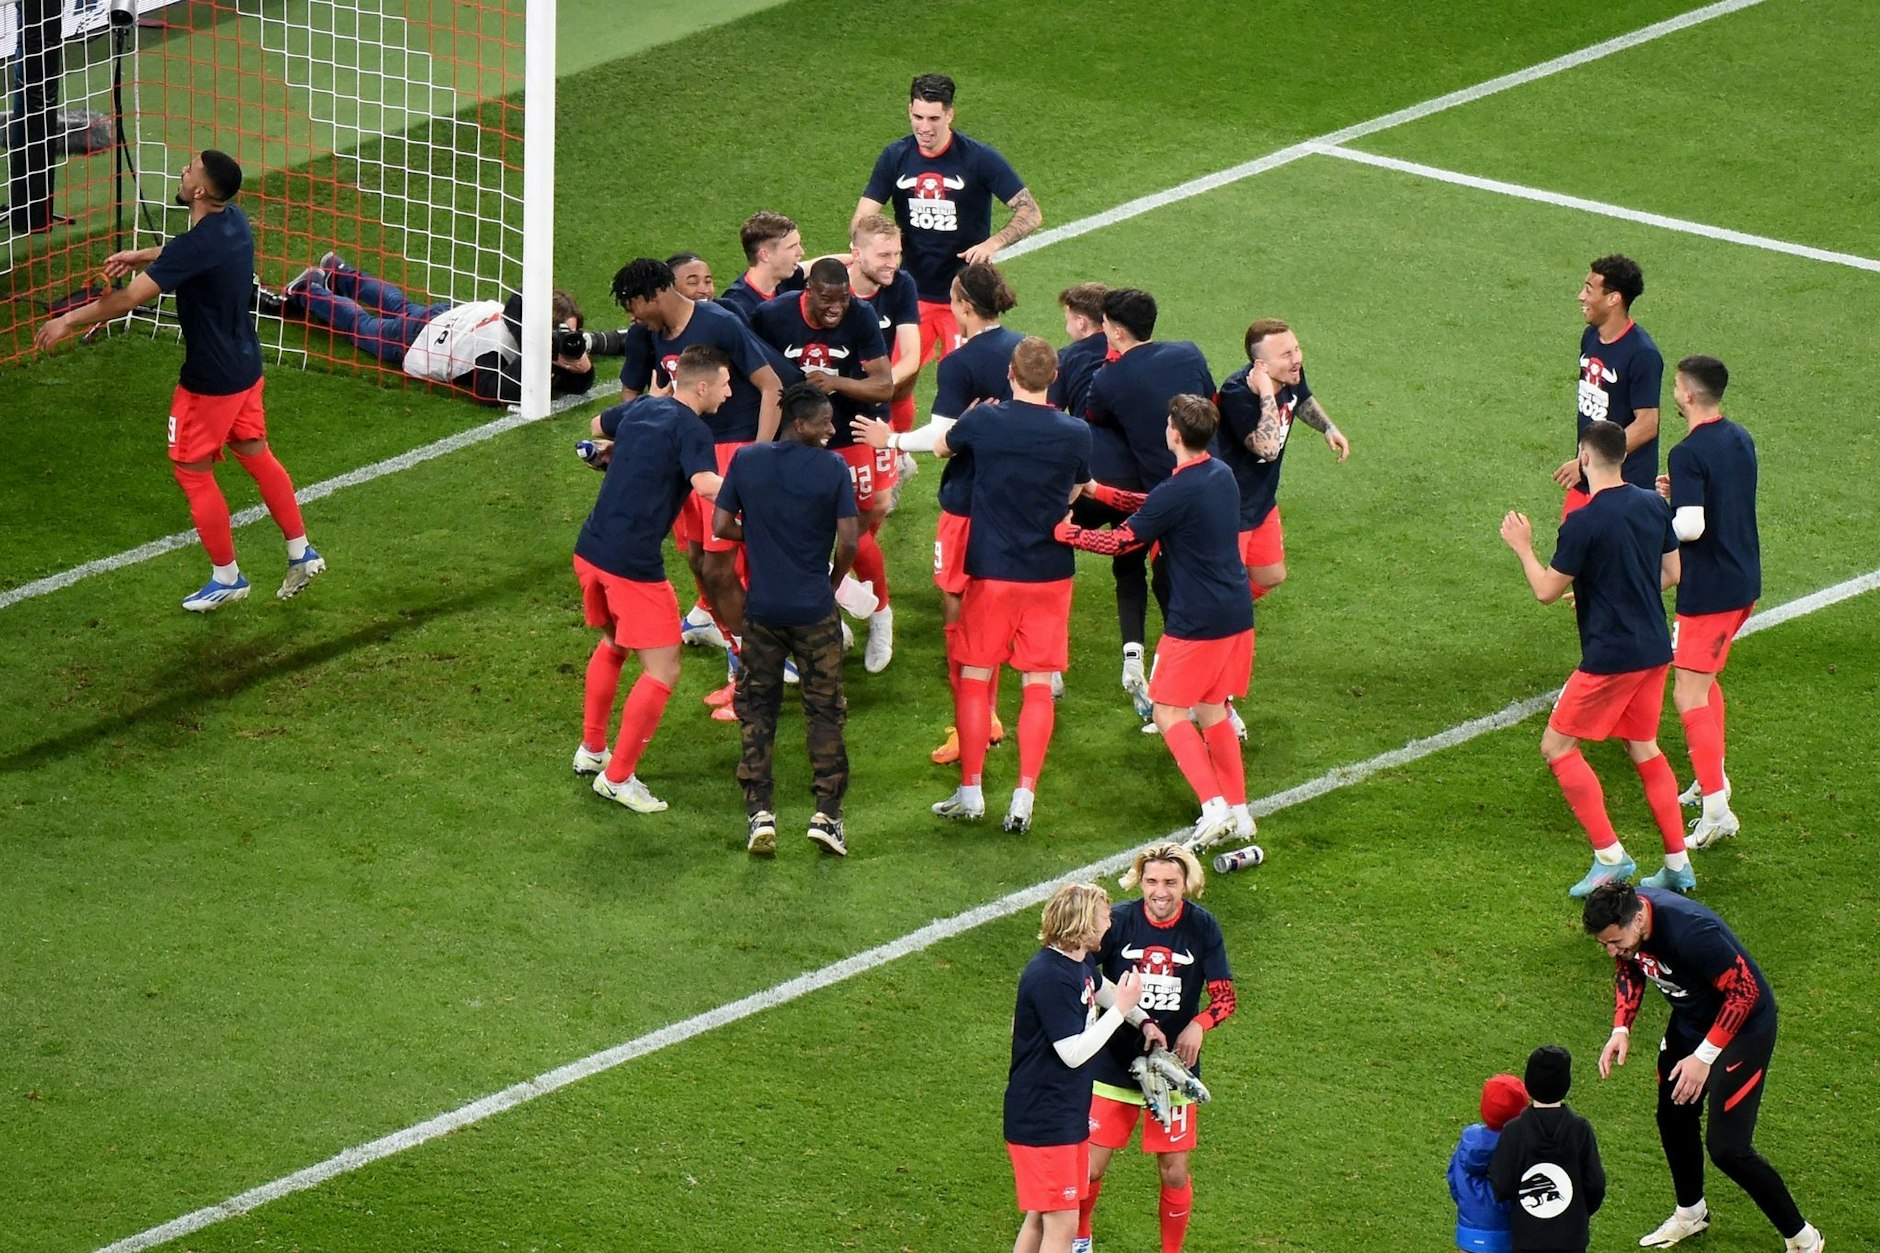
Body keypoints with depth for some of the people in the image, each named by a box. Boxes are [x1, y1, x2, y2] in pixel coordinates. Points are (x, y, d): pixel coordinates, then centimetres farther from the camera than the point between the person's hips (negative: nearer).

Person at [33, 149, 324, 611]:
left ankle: (225, 577, 17)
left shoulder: (197, 246, -29)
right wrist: (139, 256, 16)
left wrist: (68, 321, -18)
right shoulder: (233, 219, -2)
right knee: (256, 455, 21)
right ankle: (301, 553, 28)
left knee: (192, 470, 7)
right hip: (246, 366, 9)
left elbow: (129, 298, -27)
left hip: (210, 379, -9)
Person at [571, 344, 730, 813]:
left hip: (590, 550, 9)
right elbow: (707, 485, -30)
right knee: (663, 670, -1)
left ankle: (591, 750, 39)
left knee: (613, 644, 31)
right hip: (633, 564, -9)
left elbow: (599, 426, 35)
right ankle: (618, 776, 1)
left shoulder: (640, 408, 12)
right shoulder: (691, 429, -11)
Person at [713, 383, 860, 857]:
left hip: (762, 608, 2)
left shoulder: (747, 460, -3)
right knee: (824, 710, 9)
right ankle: (827, 812, 3)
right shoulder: (832, 468, -11)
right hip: (815, 609, -2)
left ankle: (759, 812, 3)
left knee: (757, 709, 11)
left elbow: (722, 526, -1)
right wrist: (833, 581, 7)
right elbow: (848, 541, -13)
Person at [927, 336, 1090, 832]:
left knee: (974, 677, 10)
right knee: (1038, 684, 5)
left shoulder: (983, 422, -10)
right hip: (1051, 574, 1)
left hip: (991, 571, -1)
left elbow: (941, 446, 12)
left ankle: (970, 791, 9)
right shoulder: (1075, 434, -6)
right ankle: (1025, 796, -1)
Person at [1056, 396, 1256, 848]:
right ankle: (1238, 811, 18)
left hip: (1196, 624, -8)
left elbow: (1121, 541, -10)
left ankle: (1214, 805, -12)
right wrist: (1100, 492, 25)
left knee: (1169, 712, 2)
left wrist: (1065, 531, 3)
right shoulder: (1222, 476, 7)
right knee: (1212, 712, 19)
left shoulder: (1176, 493, -20)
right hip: (1237, 616, 8)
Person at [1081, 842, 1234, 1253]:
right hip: (1114, 1065, -1)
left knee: (1174, 1173, 4)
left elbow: (1225, 997, -4)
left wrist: (1198, 1025, -24)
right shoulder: (1118, 920, -11)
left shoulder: (1202, 927, -8)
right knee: (1090, 1167, 3)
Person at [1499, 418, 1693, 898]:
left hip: (1610, 656, -7)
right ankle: (1678, 863, 19)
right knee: (1645, 749, 21)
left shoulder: (1583, 522, -18)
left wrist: (1522, 547, 5)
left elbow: (1547, 590, -11)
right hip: (1655, 650, 7)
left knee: (1558, 746, 5)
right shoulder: (1653, 505, 2)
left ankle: (1609, 855, -1)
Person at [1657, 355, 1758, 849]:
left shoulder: (1689, 454, -20)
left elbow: (1692, 525, -27)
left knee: (1689, 694, -7)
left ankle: (1716, 809, -14)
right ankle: (1712, 778, 35)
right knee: (1704, 680, 26)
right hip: (1744, 581, 9)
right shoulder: (1740, 440, 8)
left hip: (1708, 590, -9)